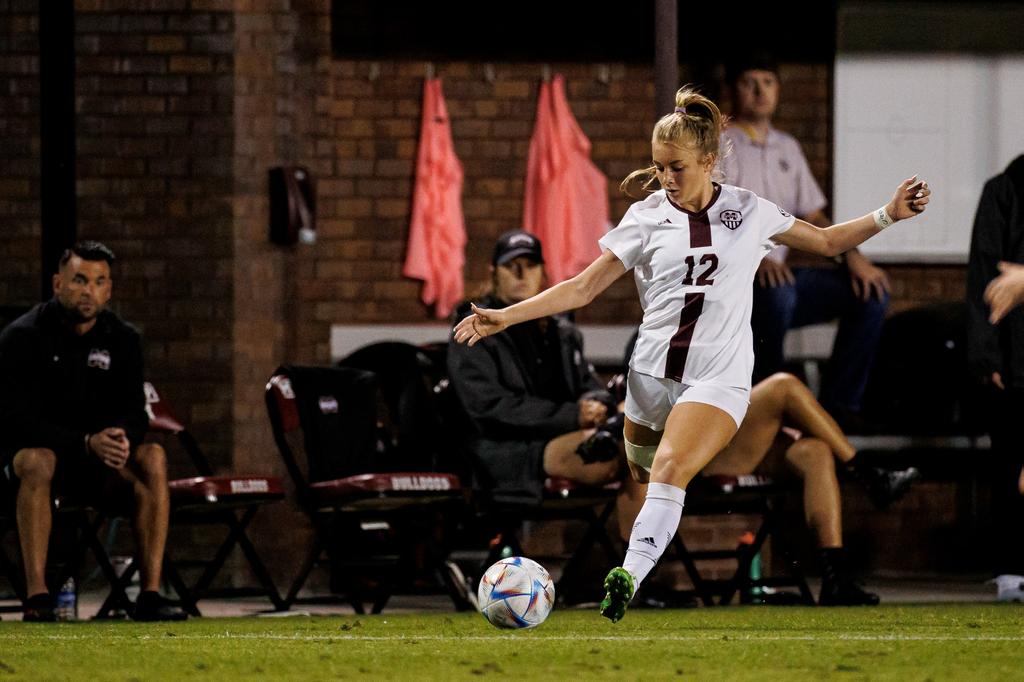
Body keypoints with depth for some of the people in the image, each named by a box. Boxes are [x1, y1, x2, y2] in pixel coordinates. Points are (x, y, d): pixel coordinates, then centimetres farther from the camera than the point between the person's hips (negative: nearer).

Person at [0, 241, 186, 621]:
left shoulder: (122, 340, 2)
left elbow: (134, 415, -2)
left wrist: (121, 439, -29)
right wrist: (87, 443, -33)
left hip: (98, 463, 4)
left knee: (152, 458, -25)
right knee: (37, 460, -38)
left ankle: (150, 595, -29)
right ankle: (37, 598, -42)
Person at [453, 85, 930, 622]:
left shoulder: (749, 211, 6)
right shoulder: (646, 217, 6)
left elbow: (829, 241, 21)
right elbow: (583, 288, 6)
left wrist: (888, 215, 8)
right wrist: (507, 315, -3)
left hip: (719, 378, -5)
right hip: (652, 371, 5)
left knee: (671, 467, -25)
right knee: (644, 474, 9)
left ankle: (631, 575, -39)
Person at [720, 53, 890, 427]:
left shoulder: (787, 148, 20)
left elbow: (812, 216, 19)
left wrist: (851, 256, 0)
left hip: (783, 272, 7)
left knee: (870, 292, -9)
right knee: (777, 293, -39)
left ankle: (839, 402, -8)